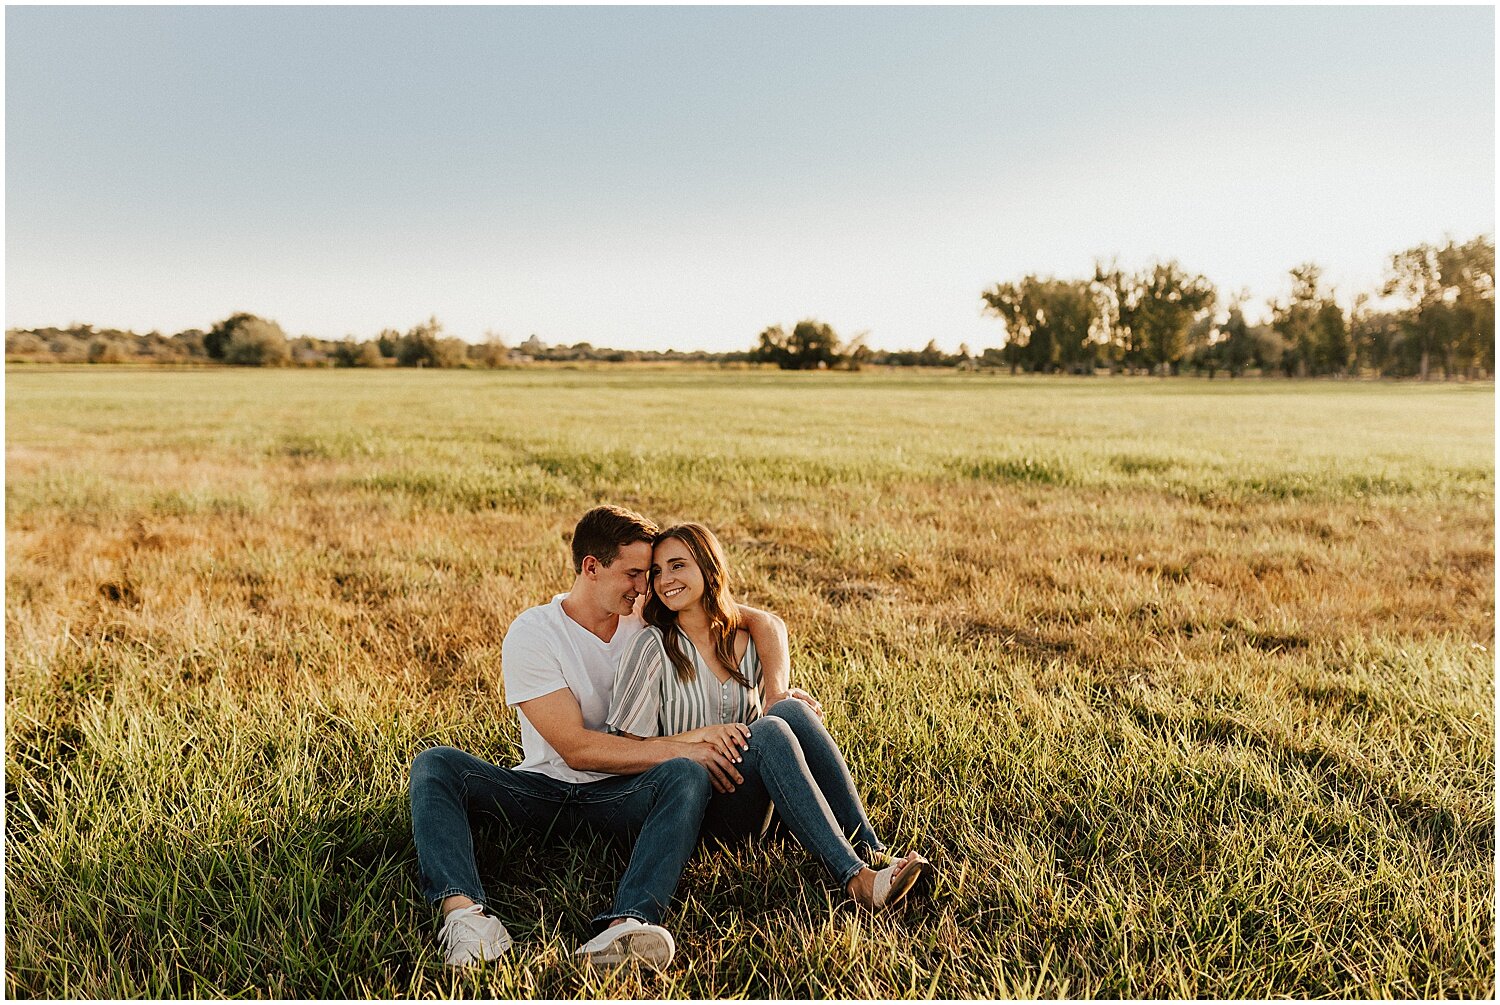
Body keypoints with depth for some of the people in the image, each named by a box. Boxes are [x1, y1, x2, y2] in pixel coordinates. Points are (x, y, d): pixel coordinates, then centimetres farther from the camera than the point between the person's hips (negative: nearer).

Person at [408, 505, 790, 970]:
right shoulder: (531, 635, -10)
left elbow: (766, 623, 2)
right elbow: (576, 749, -17)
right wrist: (677, 749, -21)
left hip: (623, 793, 1)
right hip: (544, 788, -1)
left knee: (686, 776, -32)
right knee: (435, 765, -24)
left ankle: (628, 924, -51)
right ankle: (463, 910, -45)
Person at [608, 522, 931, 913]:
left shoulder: (746, 643, 9)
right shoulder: (653, 648, -6)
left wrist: (781, 697, -6)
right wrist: (699, 735, -23)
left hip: (748, 806, 4)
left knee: (789, 709, -23)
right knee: (771, 731, -31)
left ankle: (871, 851, -28)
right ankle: (855, 877, -40)